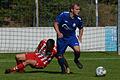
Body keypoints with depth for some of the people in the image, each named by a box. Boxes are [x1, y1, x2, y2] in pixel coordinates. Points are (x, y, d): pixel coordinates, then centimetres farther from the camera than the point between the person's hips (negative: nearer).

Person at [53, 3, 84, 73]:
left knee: (77, 50, -25)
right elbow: (56, 23, -12)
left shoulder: (78, 19, -9)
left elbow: (81, 28, 11)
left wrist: (80, 37, -3)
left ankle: (76, 60, 7)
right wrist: (58, 33, -25)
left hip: (71, 36, 1)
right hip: (62, 37, -1)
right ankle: (63, 68, 29)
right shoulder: (63, 15, -18)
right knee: (60, 56, 2)